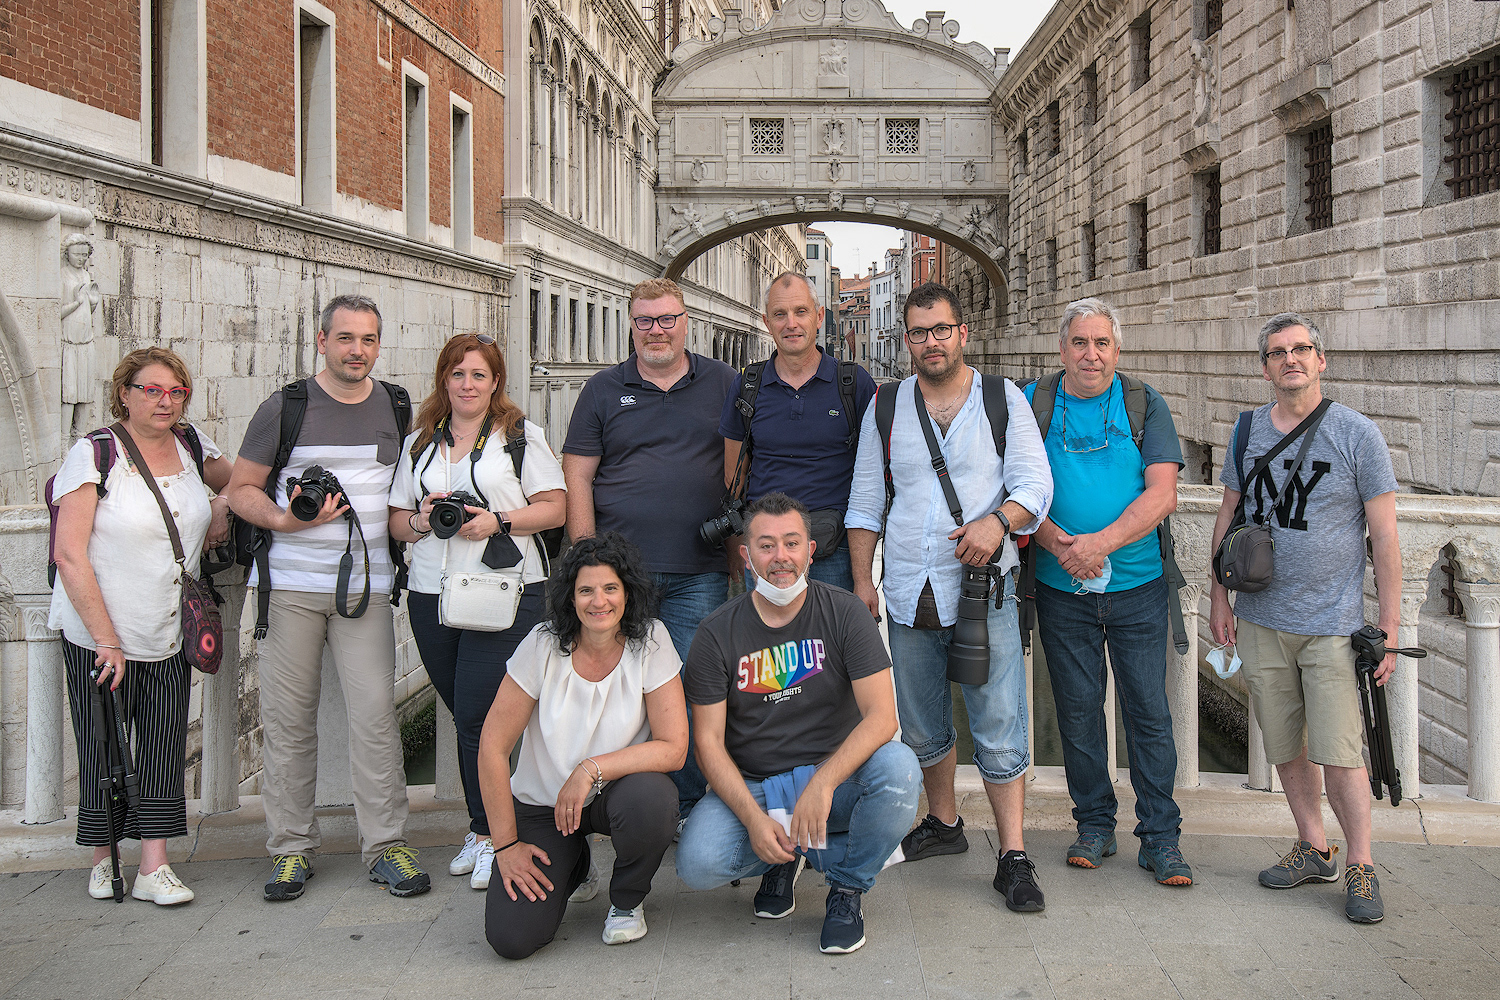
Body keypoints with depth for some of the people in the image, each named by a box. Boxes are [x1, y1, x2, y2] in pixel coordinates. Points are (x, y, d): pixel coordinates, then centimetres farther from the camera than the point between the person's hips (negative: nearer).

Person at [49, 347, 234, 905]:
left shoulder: (191, 446, 4)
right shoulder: (93, 456, -11)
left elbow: (239, 481, 27)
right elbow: (70, 557, -15)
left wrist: (223, 510, 4)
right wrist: (107, 641, -19)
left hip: (172, 638, 4)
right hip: (99, 638, -4)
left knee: (164, 745, 1)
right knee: (103, 750, 4)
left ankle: (153, 869, 5)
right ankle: (103, 862, 21)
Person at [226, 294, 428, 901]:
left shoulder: (399, 410, 11)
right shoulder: (284, 407, 5)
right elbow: (241, 490, 6)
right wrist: (284, 521, -12)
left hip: (365, 583, 1)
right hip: (289, 582, -1)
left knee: (375, 713, -5)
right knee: (287, 716, 2)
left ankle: (385, 845, 4)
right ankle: (292, 847, 13)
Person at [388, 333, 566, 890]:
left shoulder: (521, 436, 6)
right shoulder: (419, 444, 18)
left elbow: (555, 508, 1)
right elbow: (396, 520, 18)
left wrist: (499, 521, -13)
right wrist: (420, 521, -4)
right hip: (432, 595, 4)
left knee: (478, 715, -11)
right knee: (465, 716, 8)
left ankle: (490, 835, 2)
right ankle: (483, 831, 19)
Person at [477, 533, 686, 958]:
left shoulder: (650, 642, -14)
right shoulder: (544, 645, -14)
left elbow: (673, 748, -18)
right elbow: (493, 747, -10)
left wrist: (591, 770, -26)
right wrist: (506, 845, -10)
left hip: (617, 792, 0)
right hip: (540, 803, 1)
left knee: (649, 799, -37)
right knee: (511, 937, -16)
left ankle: (627, 901, -2)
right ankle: (569, 866, 20)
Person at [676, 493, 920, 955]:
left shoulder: (844, 613, -6)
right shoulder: (717, 633, -5)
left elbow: (881, 717, -15)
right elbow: (709, 742, -5)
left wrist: (822, 783, -30)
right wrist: (754, 818, -21)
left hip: (835, 775, 0)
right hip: (749, 787, 0)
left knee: (898, 767, -32)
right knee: (697, 863, -28)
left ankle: (847, 885, -4)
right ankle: (784, 858, 7)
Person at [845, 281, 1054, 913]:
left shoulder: (1005, 400, 4)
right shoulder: (885, 408, 10)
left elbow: (1034, 482, -1)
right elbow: (866, 501, 13)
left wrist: (998, 519, -22)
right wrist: (861, 577, 6)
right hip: (908, 592, 3)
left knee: (1000, 728, -6)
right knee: (921, 724, 14)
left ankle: (1013, 857, 0)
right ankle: (943, 824, 33)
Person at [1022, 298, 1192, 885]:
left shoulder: (1144, 405, 3)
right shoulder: (1033, 404, 4)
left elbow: (1163, 493, -7)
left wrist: (1103, 541, -19)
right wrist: (1059, 544, -18)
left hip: (1137, 584, -1)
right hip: (1061, 588, 1)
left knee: (1149, 712, 1)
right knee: (1078, 710, 8)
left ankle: (1160, 837, 11)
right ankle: (1094, 825, 22)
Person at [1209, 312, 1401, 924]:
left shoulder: (1357, 434, -5)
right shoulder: (1248, 430, 6)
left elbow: (1385, 537, -5)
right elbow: (1228, 517, 14)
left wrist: (1390, 629, -7)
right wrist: (1218, 597, 8)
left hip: (1332, 623, -4)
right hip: (1259, 621, 4)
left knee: (1339, 753, -5)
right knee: (1284, 747, 11)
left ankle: (1361, 867, 11)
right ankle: (1315, 849, 27)